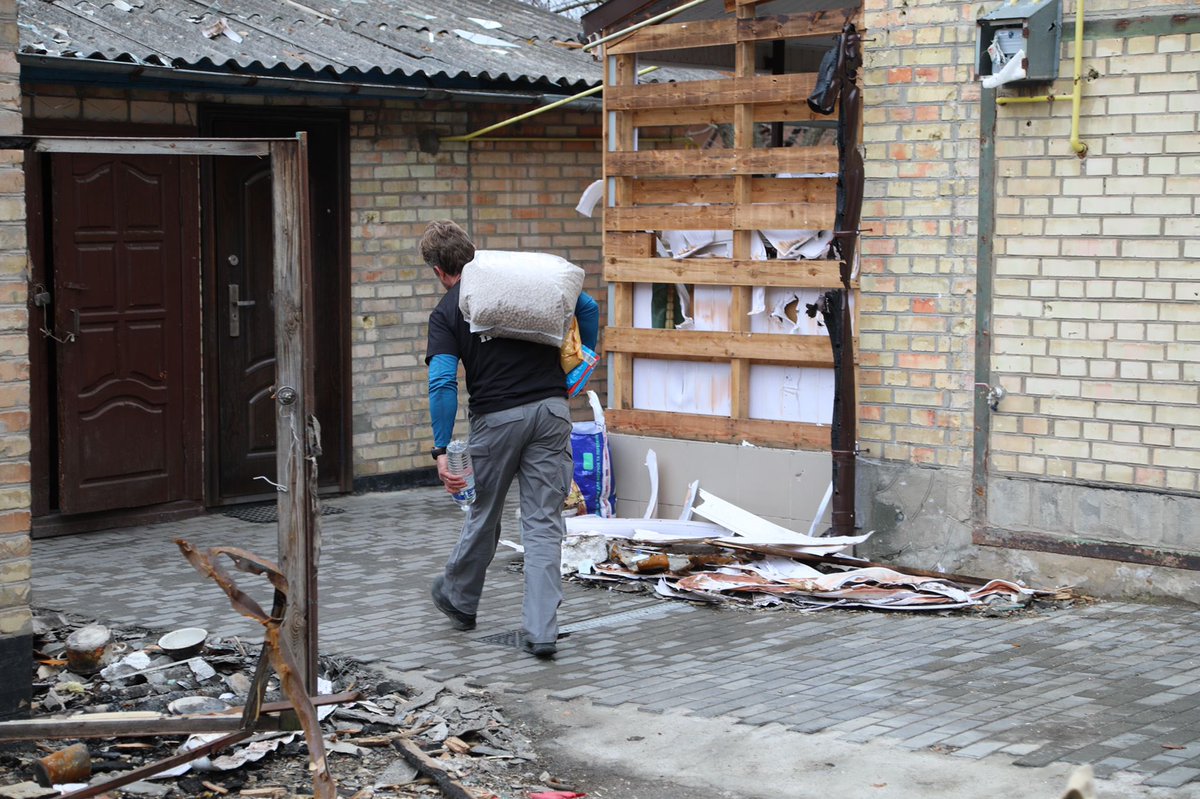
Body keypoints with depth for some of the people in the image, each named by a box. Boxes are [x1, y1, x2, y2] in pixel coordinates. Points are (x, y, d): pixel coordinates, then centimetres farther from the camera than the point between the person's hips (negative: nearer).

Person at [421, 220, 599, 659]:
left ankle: (459, 599, 41)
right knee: (544, 523, 4)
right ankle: (541, 630, -2)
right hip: (551, 409, 2)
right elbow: (587, 306, 12)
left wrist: (441, 449, -11)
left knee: (484, 515, 18)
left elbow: (443, 383, -12)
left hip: (497, 418, -2)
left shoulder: (446, 312, 0)